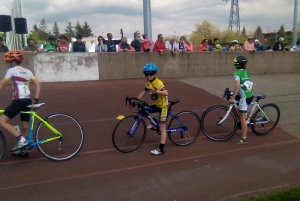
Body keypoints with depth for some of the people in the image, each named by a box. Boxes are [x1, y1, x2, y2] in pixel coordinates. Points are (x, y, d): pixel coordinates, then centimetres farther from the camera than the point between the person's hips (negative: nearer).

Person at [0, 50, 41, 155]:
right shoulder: (27, 71, 17)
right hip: (27, 101, 8)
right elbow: (38, 84, 9)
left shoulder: (12, 70, -1)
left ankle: (21, 140, -14)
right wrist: (36, 99, 8)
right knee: (25, 127, 14)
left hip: (18, 101, -8)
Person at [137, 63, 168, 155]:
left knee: (162, 128, -5)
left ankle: (161, 149, 0)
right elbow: (143, 93, 4)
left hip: (162, 106, -8)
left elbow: (166, 93, -35)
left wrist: (156, 91, -50)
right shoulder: (148, 83, 2)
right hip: (155, 104, 8)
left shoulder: (158, 83, -24)